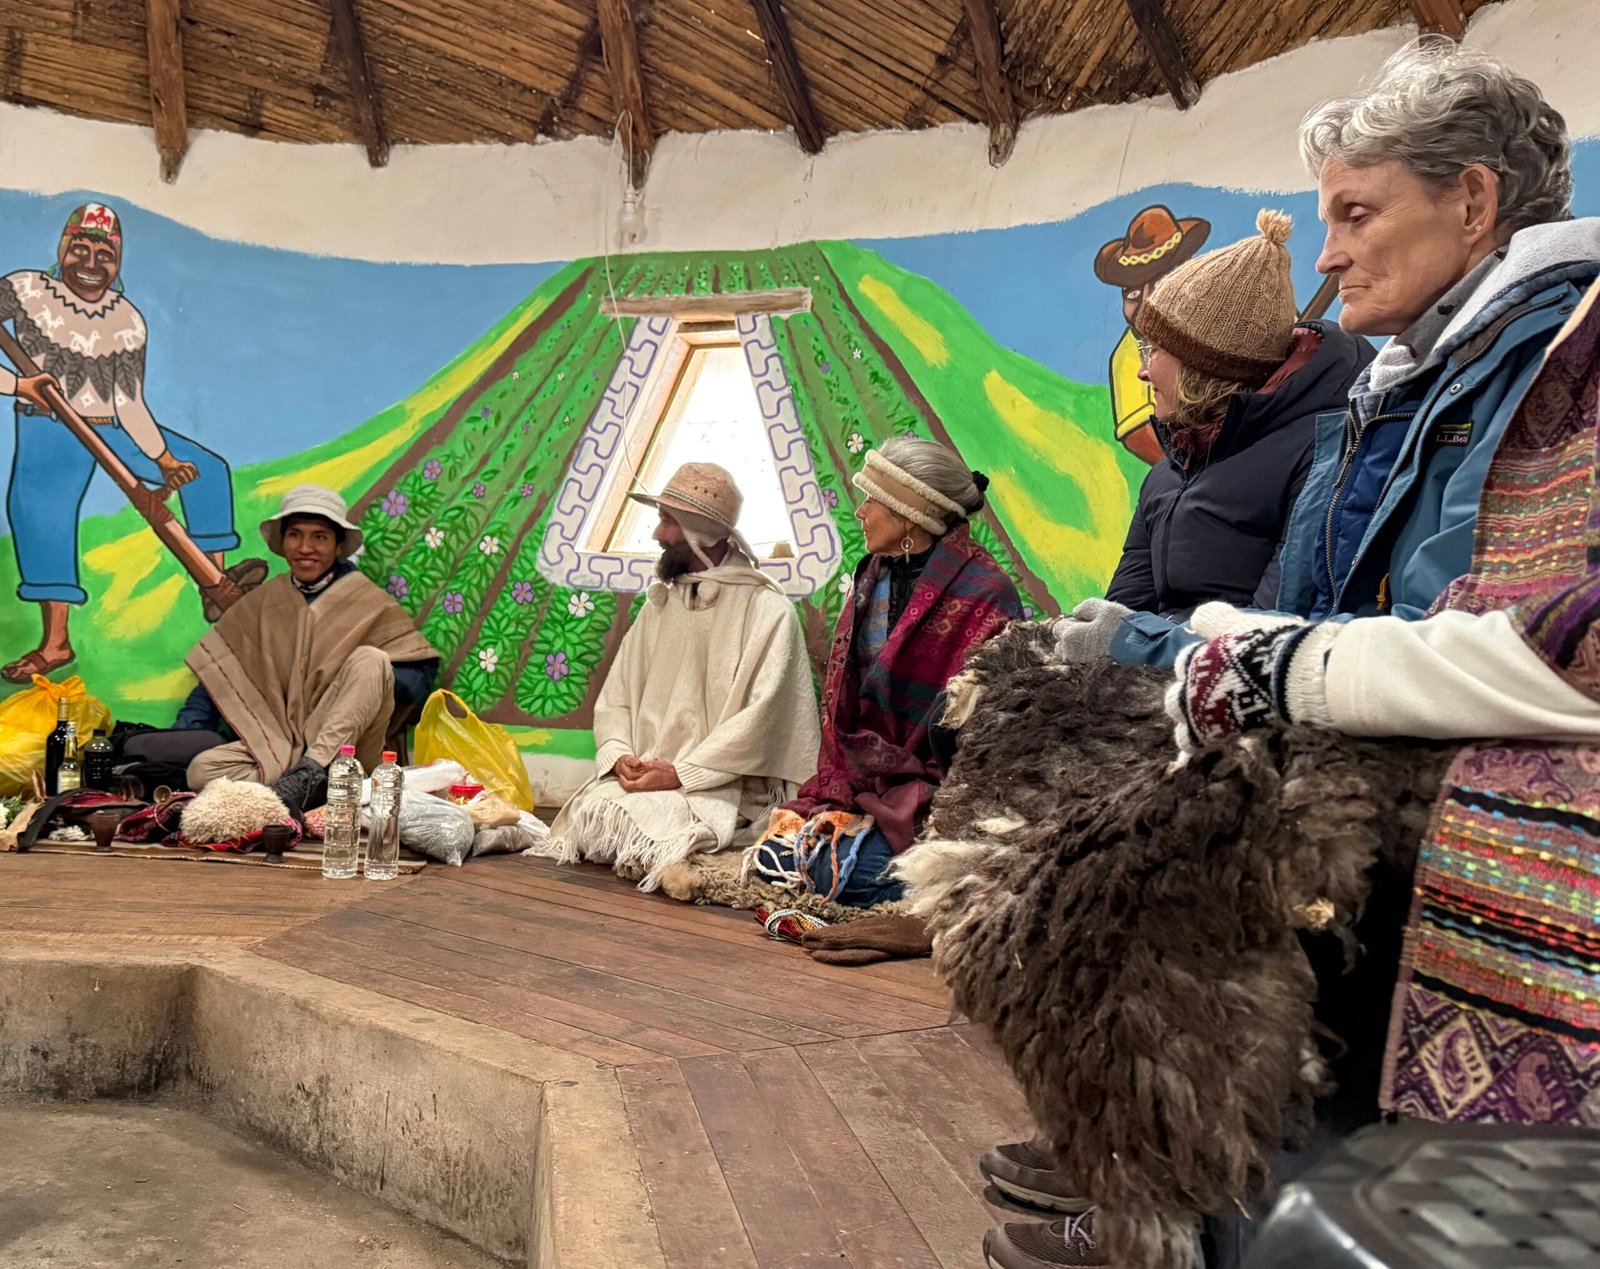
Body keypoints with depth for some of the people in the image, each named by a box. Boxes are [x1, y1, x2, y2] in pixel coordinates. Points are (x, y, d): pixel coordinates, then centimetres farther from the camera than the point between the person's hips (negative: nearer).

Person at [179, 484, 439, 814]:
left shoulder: (369, 604, 6)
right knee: (202, 769, -24)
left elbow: (422, 674, 1)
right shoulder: (260, 604, 15)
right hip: (278, 747, 2)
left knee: (370, 659, -26)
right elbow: (216, 676, 12)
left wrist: (373, 678, -17)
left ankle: (312, 773, -37)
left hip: (342, 748, -2)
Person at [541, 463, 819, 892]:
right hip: (641, 776, 5)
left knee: (640, 819, -31)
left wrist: (680, 773, -17)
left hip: (721, 786, -5)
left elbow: (759, 717, -13)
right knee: (588, 811, -22)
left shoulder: (767, 610, -4)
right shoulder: (660, 603, 17)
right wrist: (619, 755, -6)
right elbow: (615, 697, 14)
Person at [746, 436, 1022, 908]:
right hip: (860, 778, 7)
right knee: (775, 858, -11)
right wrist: (837, 788, 2)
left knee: (848, 872, -24)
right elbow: (842, 698, 13)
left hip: (934, 791, -7)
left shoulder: (984, 595, -12)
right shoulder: (873, 577, 12)